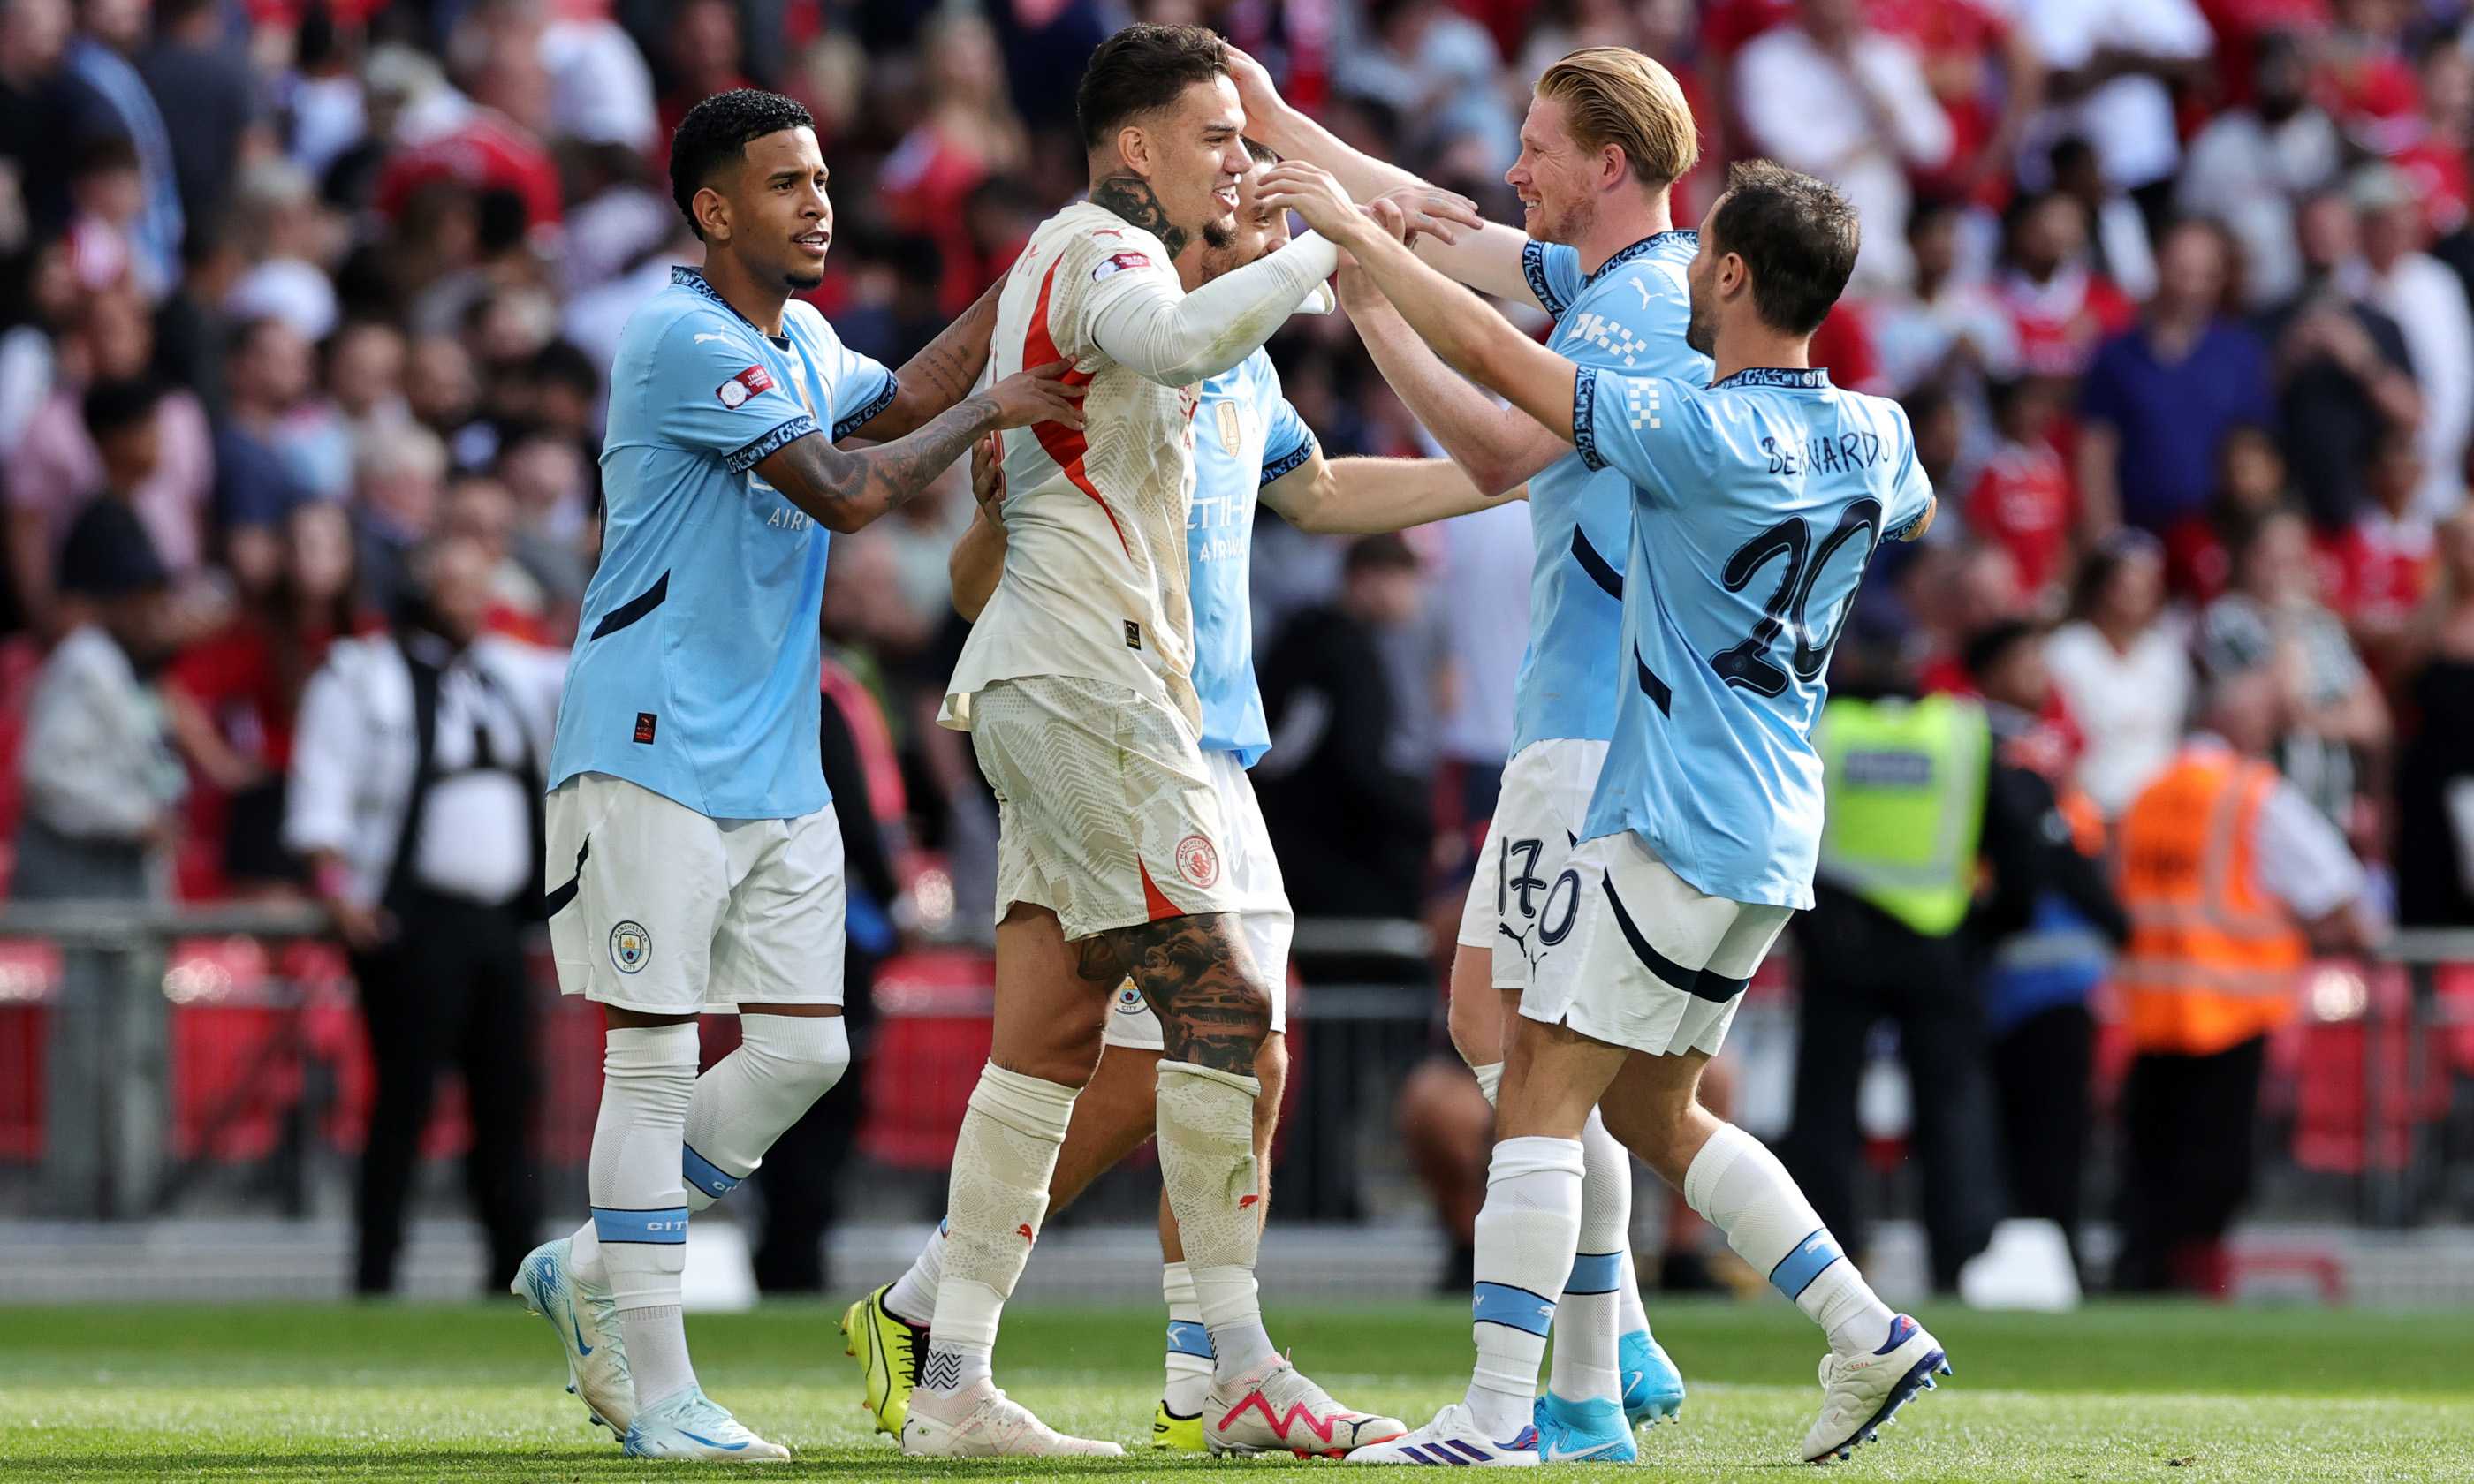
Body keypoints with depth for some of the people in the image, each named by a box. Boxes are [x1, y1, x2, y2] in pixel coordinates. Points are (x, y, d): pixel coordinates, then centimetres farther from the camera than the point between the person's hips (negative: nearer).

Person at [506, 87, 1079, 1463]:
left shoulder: (803, 342, 13)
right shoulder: (684, 343, -16)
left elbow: (898, 399, 22)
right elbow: (848, 490, -20)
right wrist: (993, 409, -9)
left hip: (780, 768, 9)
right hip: (656, 757, -9)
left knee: (803, 1051, 5)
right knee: (655, 1061, -5)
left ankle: (594, 1272, 20)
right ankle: (658, 1392, -1)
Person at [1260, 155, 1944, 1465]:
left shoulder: (1701, 435, -18)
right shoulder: (1874, 437, 5)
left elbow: (1491, 353, -17)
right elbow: (1912, 514, 31)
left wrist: (1355, 232, -6)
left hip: (1671, 821, -8)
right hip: (1773, 832, 8)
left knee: (1541, 1091, -7)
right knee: (1652, 1110, 18)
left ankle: (1499, 1409, -13)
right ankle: (1869, 1335, 14)